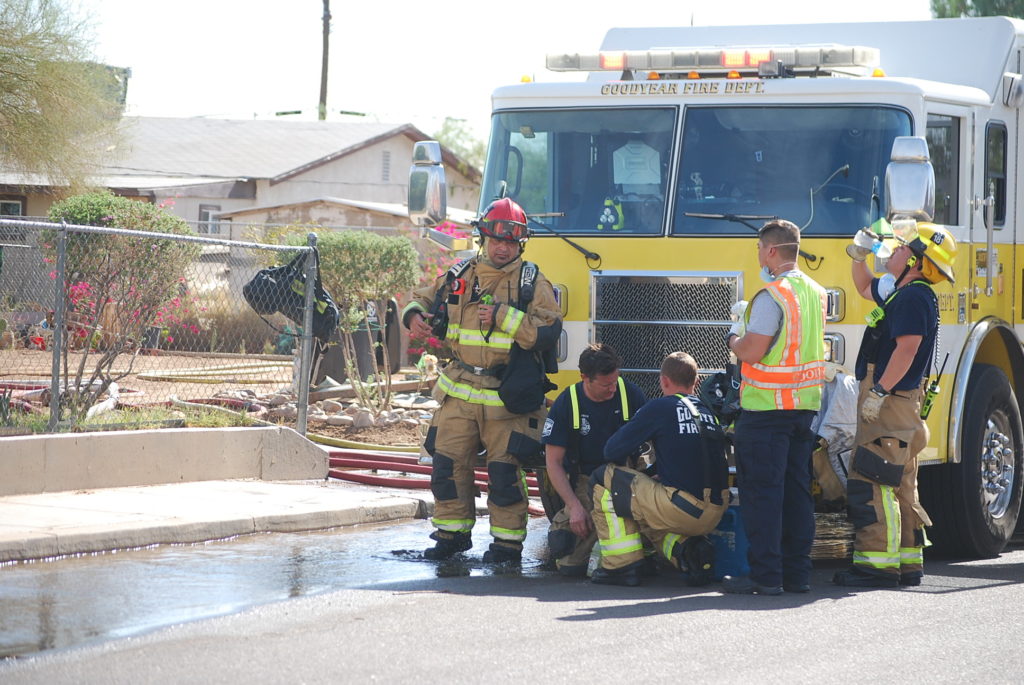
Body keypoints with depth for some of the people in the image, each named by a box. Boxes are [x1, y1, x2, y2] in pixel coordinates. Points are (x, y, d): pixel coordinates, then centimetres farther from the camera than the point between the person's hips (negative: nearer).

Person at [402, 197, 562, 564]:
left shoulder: (532, 283, -3)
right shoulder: (459, 276, 8)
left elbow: (549, 331, -14)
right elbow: (424, 299, 21)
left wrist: (503, 316, -20)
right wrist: (415, 316, -3)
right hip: (459, 393, 4)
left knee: (504, 471, -3)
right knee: (448, 463, 4)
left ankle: (508, 542, 8)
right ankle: (452, 533, 19)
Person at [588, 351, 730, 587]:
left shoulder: (660, 407, -3)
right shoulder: (709, 412, 16)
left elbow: (612, 452, -1)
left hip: (681, 509, -7)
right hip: (715, 514, 7)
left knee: (604, 478, 9)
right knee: (649, 521, 37)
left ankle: (622, 565, 6)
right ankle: (689, 547, 7)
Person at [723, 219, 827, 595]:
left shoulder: (772, 295, -16)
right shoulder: (815, 292, 11)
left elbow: (752, 352, -18)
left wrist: (734, 338, 2)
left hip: (767, 407, -8)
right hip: (805, 405, 8)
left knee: (762, 492, -4)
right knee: (797, 490, 11)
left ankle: (765, 574, -5)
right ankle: (797, 573, 13)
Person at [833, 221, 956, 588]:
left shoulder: (915, 296, -14)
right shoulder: (900, 292, 18)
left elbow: (907, 348, -25)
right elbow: (866, 289, 39)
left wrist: (879, 391, -28)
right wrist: (858, 258, 23)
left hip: (891, 403, -11)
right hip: (893, 404, 11)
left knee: (872, 483, -13)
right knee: (899, 486, 13)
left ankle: (878, 564, -16)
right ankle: (907, 562, 17)